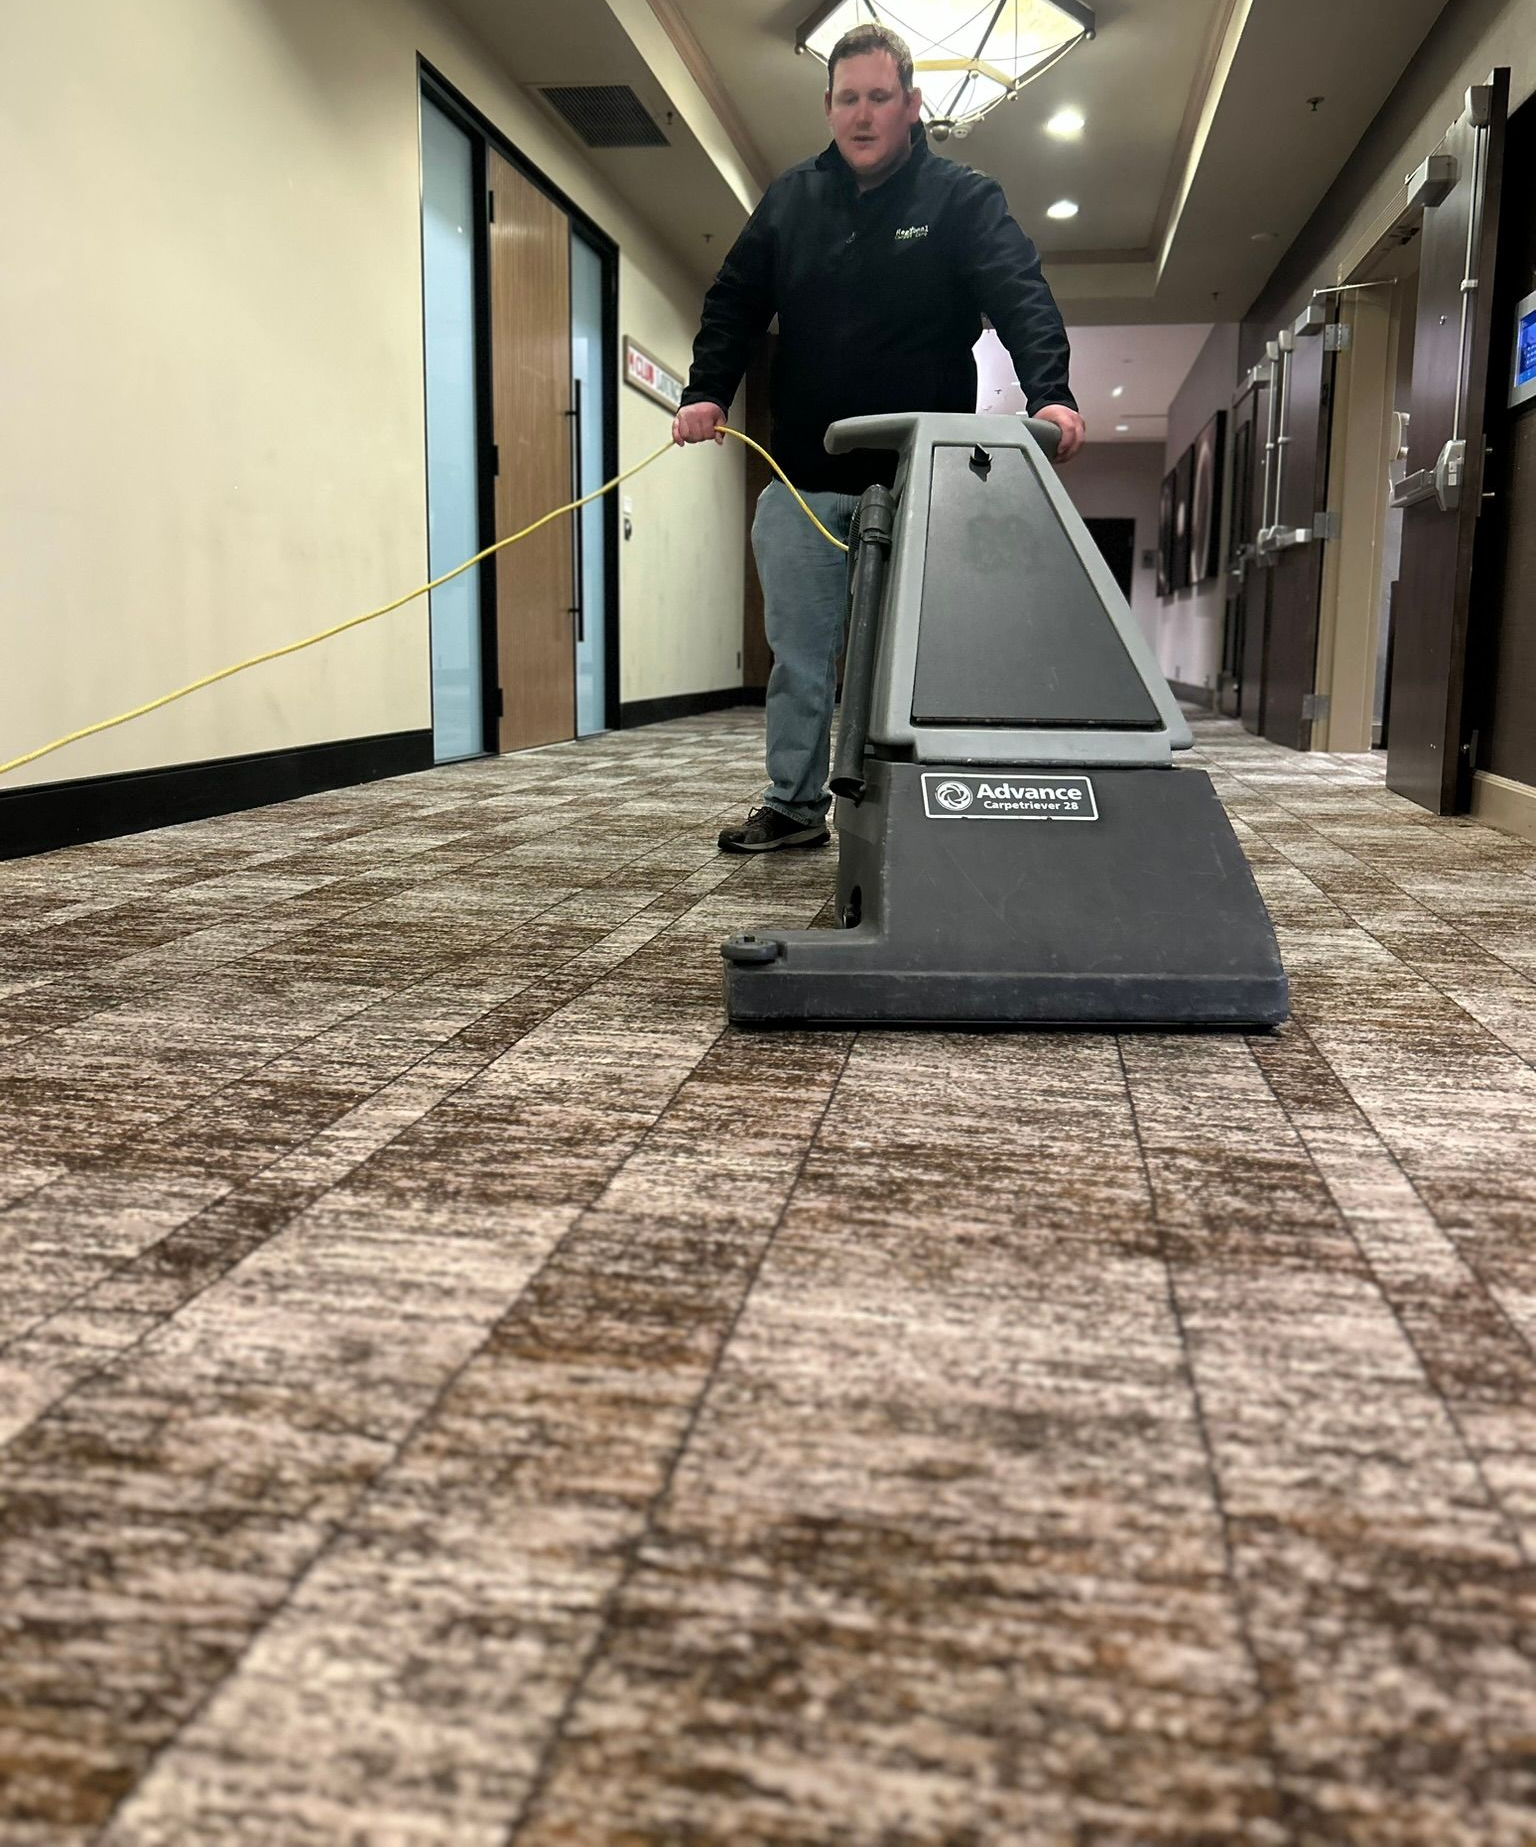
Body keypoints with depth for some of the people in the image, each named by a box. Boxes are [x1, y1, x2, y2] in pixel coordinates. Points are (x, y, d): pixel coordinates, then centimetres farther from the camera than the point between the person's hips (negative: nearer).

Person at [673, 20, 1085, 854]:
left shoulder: (963, 198, -1)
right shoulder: (790, 199, 11)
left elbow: (1021, 298, -15)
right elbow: (734, 304, 13)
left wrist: (1049, 393, -32)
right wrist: (706, 391, -4)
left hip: (917, 481, -3)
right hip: (801, 479, 4)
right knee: (799, 654, 7)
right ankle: (794, 804, 17)